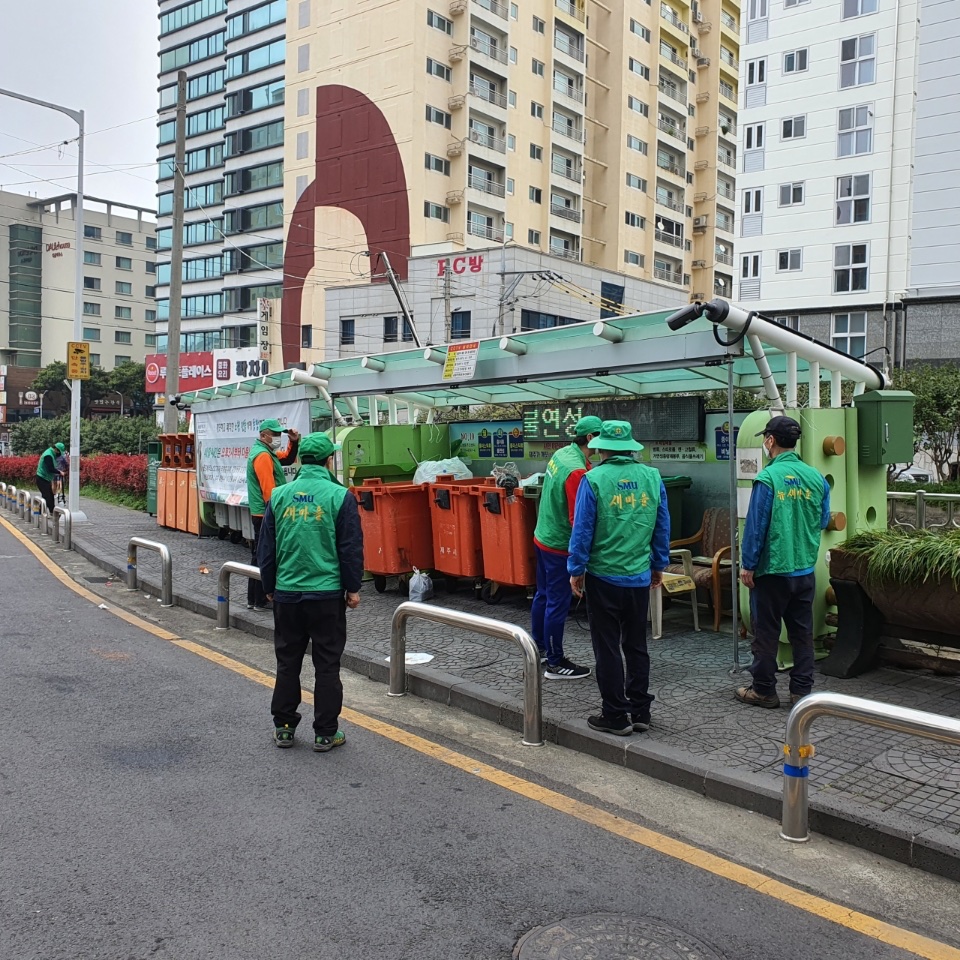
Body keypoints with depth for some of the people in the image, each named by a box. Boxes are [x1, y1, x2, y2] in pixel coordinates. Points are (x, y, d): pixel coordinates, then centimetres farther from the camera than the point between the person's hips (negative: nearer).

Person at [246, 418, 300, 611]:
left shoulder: (267, 452, 15)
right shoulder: (263, 456, -16)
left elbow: (288, 459, 25)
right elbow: (269, 490, -21)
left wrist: (294, 443, 8)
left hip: (261, 514, 11)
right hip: (266, 515, -11)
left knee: (260, 557, 15)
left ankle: (254, 599, 22)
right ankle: (261, 601, 1)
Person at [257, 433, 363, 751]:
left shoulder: (279, 495, 2)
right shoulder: (340, 497, -9)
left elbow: (266, 547, 8)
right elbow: (351, 548, -7)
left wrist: (269, 587, 18)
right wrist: (353, 588, 4)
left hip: (287, 593, 3)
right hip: (327, 593, -3)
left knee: (287, 661, 15)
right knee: (327, 665, 6)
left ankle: (284, 727, 23)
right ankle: (325, 733, 12)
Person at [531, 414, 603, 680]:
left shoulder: (561, 454, 2)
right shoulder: (577, 471, -26)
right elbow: (579, 520, -25)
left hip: (542, 537, 9)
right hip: (559, 545, -9)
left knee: (543, 595, 20)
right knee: (558, 604, 1)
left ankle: (538, 647, 35)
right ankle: (555, 664, 12)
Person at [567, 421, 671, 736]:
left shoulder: (593, 479, -12)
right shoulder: (653, 477, 0)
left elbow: (582, 529, -11)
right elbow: (663, 527, 6)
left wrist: (576, 570, -1)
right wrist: (659, 565, 17)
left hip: (603, 577, -4)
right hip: (640, 577, 4)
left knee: (608, 649, 6)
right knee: (636, 646, 16)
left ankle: (616, 716, 13)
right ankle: (639, 712, 23)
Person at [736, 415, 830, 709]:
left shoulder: (767, 478, -15)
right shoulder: (817, 478, 0)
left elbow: (755, 526, -14)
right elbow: (823, 521, 11)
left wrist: (747, 565, -6)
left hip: (771, 570, -5)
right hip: (805, 569, 5)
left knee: (766, 632, 6)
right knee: (802, 632, 13)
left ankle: (764, 690, 16)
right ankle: (802, 690, 21)